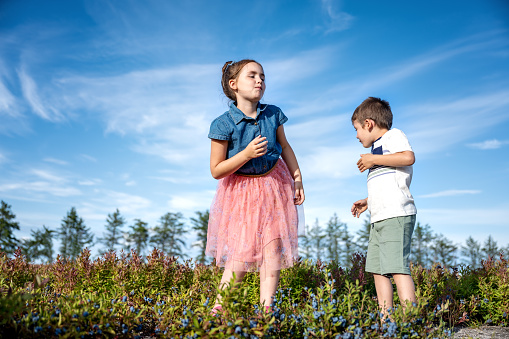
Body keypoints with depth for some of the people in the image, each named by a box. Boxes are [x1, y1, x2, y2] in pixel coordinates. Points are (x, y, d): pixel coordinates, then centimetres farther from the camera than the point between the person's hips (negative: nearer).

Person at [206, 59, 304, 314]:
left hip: (274, 183, 4)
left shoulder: (273, 114, -5)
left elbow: (285, 147, 12)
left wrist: (297, 178, 7)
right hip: (240, 190, -4)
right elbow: (216, 170, -15)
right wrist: (247, 153, -26)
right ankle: (218, 307, 13)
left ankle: (266, 307, 11)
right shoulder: (224, 124, -17)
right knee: (241, 256, -5)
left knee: (272, 248, 0)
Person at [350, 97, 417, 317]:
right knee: (377, 268, 7)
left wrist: (374, 159, -12)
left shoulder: (392, 135, 2)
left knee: (397, 266, -16)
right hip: (380, 217, 10)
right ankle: (385, 318, 9)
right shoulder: (379, 146, 28)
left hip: (396, 215, -10)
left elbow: (409, 157, -20)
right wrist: (368, 201, 30)